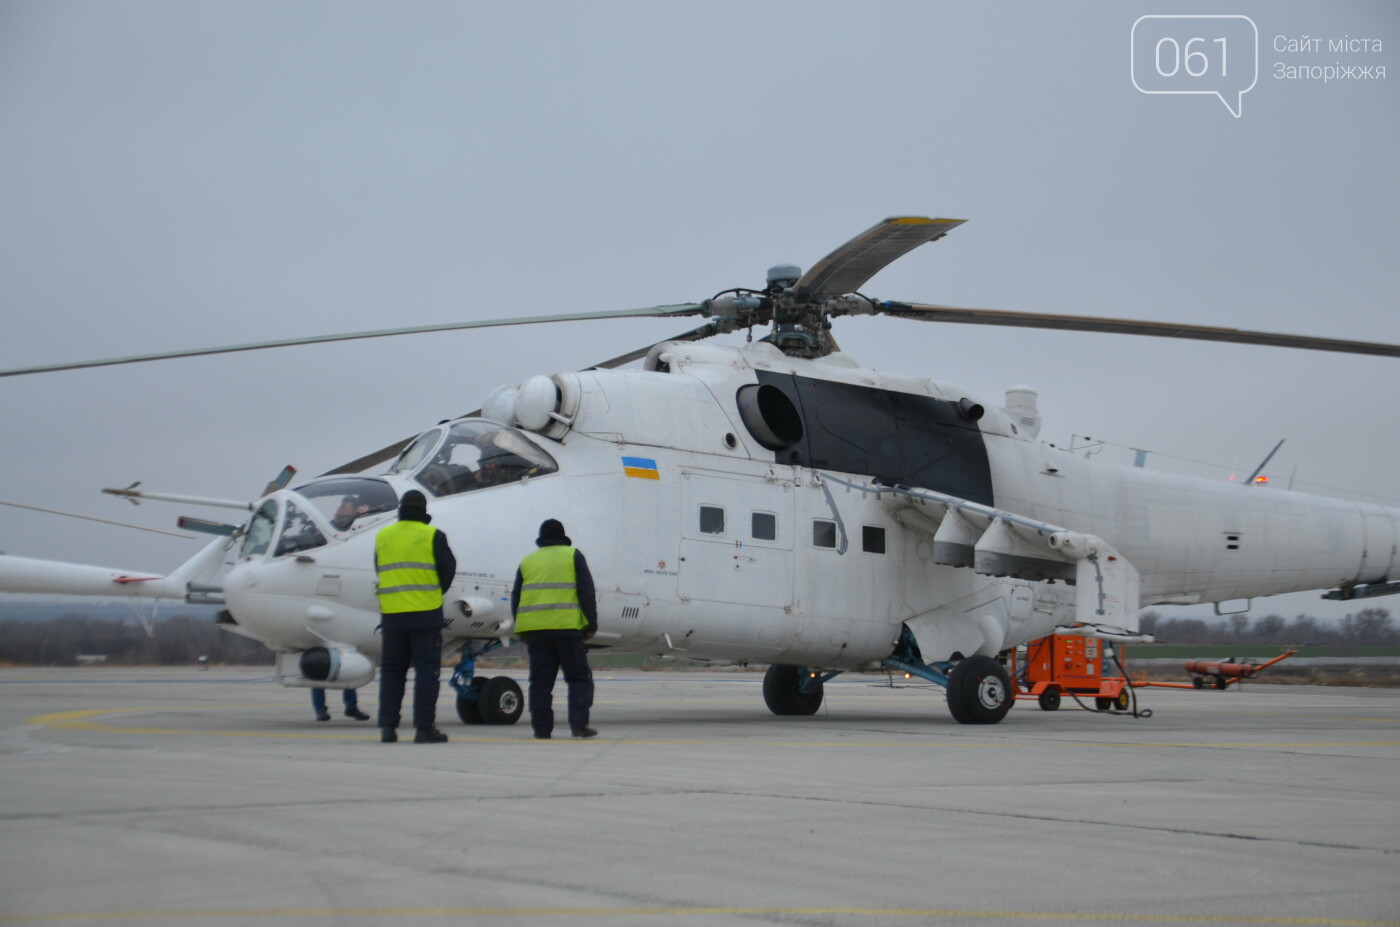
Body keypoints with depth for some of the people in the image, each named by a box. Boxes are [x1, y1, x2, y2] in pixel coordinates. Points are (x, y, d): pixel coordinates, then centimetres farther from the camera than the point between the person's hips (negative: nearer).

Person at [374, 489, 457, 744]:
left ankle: (387, 726, 7)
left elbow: (381, 573, 14)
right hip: (425, 613, -4)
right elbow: (448, 570, 0)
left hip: (391, 614, 4)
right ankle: (424, 727, -3)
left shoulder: (382, 536, 8)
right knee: (426, 670, 1)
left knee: (392, 670, 11)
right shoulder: (433, 536, -5)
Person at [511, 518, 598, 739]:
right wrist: (591, 623, 2)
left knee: (540, 681, 7)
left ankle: (542, 728, 5)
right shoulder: (573, 556, 6)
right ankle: (579, 724, -6)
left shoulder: (527, 561, 16)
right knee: (579, 677, 4)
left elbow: (516, 598, 15)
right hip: (567, 627, -3)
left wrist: (522, 630, 20)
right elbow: (586, 592, -1)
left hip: (535, 630, 3)